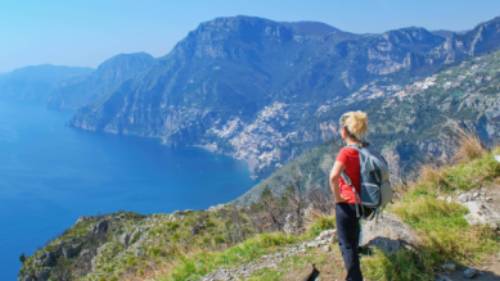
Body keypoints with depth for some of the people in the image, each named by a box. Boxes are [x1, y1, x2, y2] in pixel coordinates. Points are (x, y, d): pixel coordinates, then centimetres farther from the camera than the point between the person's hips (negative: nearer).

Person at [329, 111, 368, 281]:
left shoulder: (346, 152, -23)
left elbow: (333, 177, -38)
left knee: (347, 244, 6)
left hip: (347, 203, -7)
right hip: (363, 202, 7)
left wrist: (337, 197, -22)